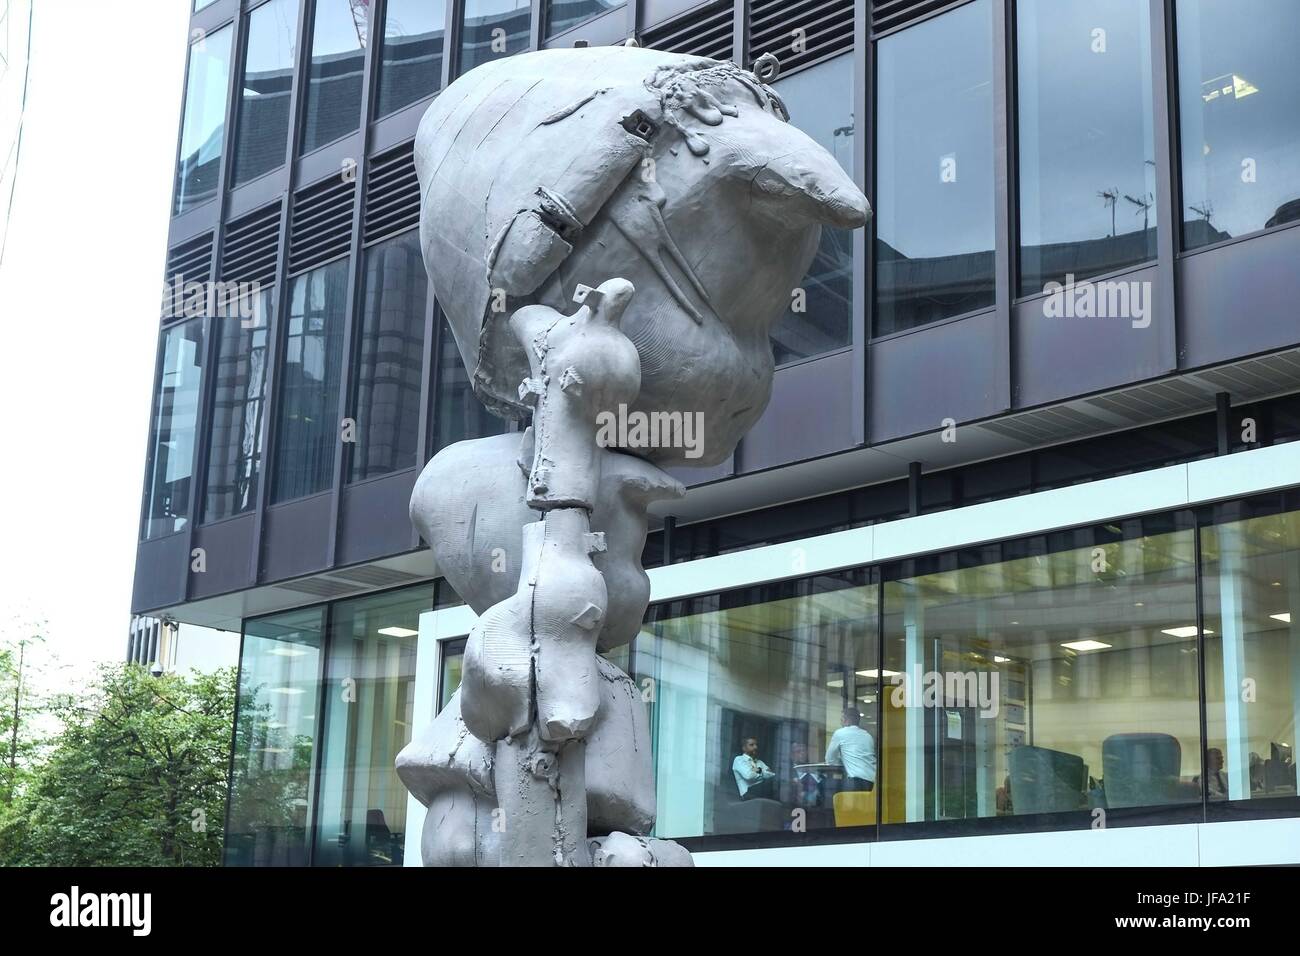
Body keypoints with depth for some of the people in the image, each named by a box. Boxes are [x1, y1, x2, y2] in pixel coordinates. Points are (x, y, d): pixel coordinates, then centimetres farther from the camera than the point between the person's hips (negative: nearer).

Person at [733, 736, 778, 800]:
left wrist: (759, 771, -4)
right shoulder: (739, 760, 8)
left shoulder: (759, 762, 27)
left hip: (764, 790, 6)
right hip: (749, 794, -6)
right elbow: (748, 775, -11)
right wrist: (763, 774, 5)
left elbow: (772, 775, 8)